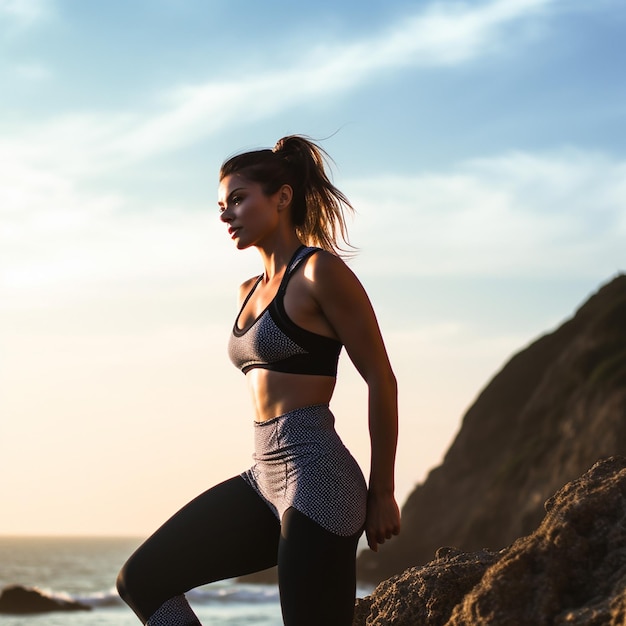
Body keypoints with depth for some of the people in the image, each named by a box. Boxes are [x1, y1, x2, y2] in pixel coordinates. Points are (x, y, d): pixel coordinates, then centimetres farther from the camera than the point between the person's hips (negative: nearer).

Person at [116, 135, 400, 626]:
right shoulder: (250, 292, 18)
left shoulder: (321, 271, -8)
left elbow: (381, 380, -8)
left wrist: (381, 494, -4)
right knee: (142, 580, 4)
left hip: (315, 478, -9)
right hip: (265, 477, 9)